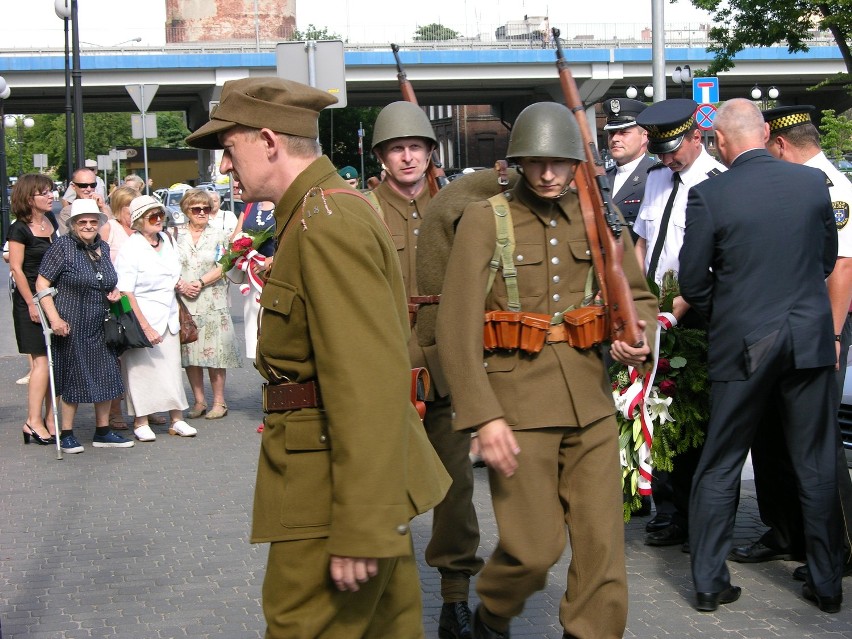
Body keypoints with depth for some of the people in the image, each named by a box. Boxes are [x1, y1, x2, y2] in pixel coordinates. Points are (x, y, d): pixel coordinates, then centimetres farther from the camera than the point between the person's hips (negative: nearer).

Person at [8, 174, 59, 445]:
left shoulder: (52, 223, 11)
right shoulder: (19, 229, -10)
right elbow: (16, 268, -11)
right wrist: (32, 303, -14)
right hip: (31, 301, -7)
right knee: (42, 360, -9)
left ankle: (50, 418, 13)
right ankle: (34, 422, -5)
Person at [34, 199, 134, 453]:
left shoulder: (103, 247, 10)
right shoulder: (62, 247, -8)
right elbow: (42, 284, -11)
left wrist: (114, 292, 5)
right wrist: (54, 318, -17)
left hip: (101, 327, 6)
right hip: (71, 325, -6)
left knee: (106, 375, 6)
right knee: (74, 377, 1)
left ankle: (103, 431, 18)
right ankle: (66, 434, 13)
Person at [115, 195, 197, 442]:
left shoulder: (167, 241, 8)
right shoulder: (131, 248, -12)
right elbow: (125, 293, -16)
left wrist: (180, 283, 4)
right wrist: (145, 327, -19)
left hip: (168, 317, 6)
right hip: (140, 317, -6)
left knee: (172, 368, 4)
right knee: (141, 368, -1)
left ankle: (176, 419, 12)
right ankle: (140, 422, 11)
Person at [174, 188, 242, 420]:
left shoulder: (218, 236, 7)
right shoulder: (176, 235, 8)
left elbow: (222, 268, -1)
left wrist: (200, 283, -13)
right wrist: (182, 286, -12)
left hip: (212, 303, -1)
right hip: (183, 303, 1)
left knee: (214, 350, -4)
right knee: (189, 353, 3)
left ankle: (219, 402, 4)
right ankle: (199, 401, 12)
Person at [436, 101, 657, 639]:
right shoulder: (485, 219, -5)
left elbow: (639, 295, 18)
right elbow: (457, 326, -9)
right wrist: (484, 416, -16)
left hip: (590, 400, 4)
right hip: (518, 404, -4)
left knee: (603, 543, 3)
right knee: (534, 548, 1)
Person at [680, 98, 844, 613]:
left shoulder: (708, 196, -11)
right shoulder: (814, 182, -2)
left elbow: (693, 284, -5)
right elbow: (828, 258, 12)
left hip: (742, 344, -2)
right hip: (811, 339, 2)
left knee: (719, 468, 10)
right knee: (818, 466, 11)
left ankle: (709, 582, 13)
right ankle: (828, 584, 18)